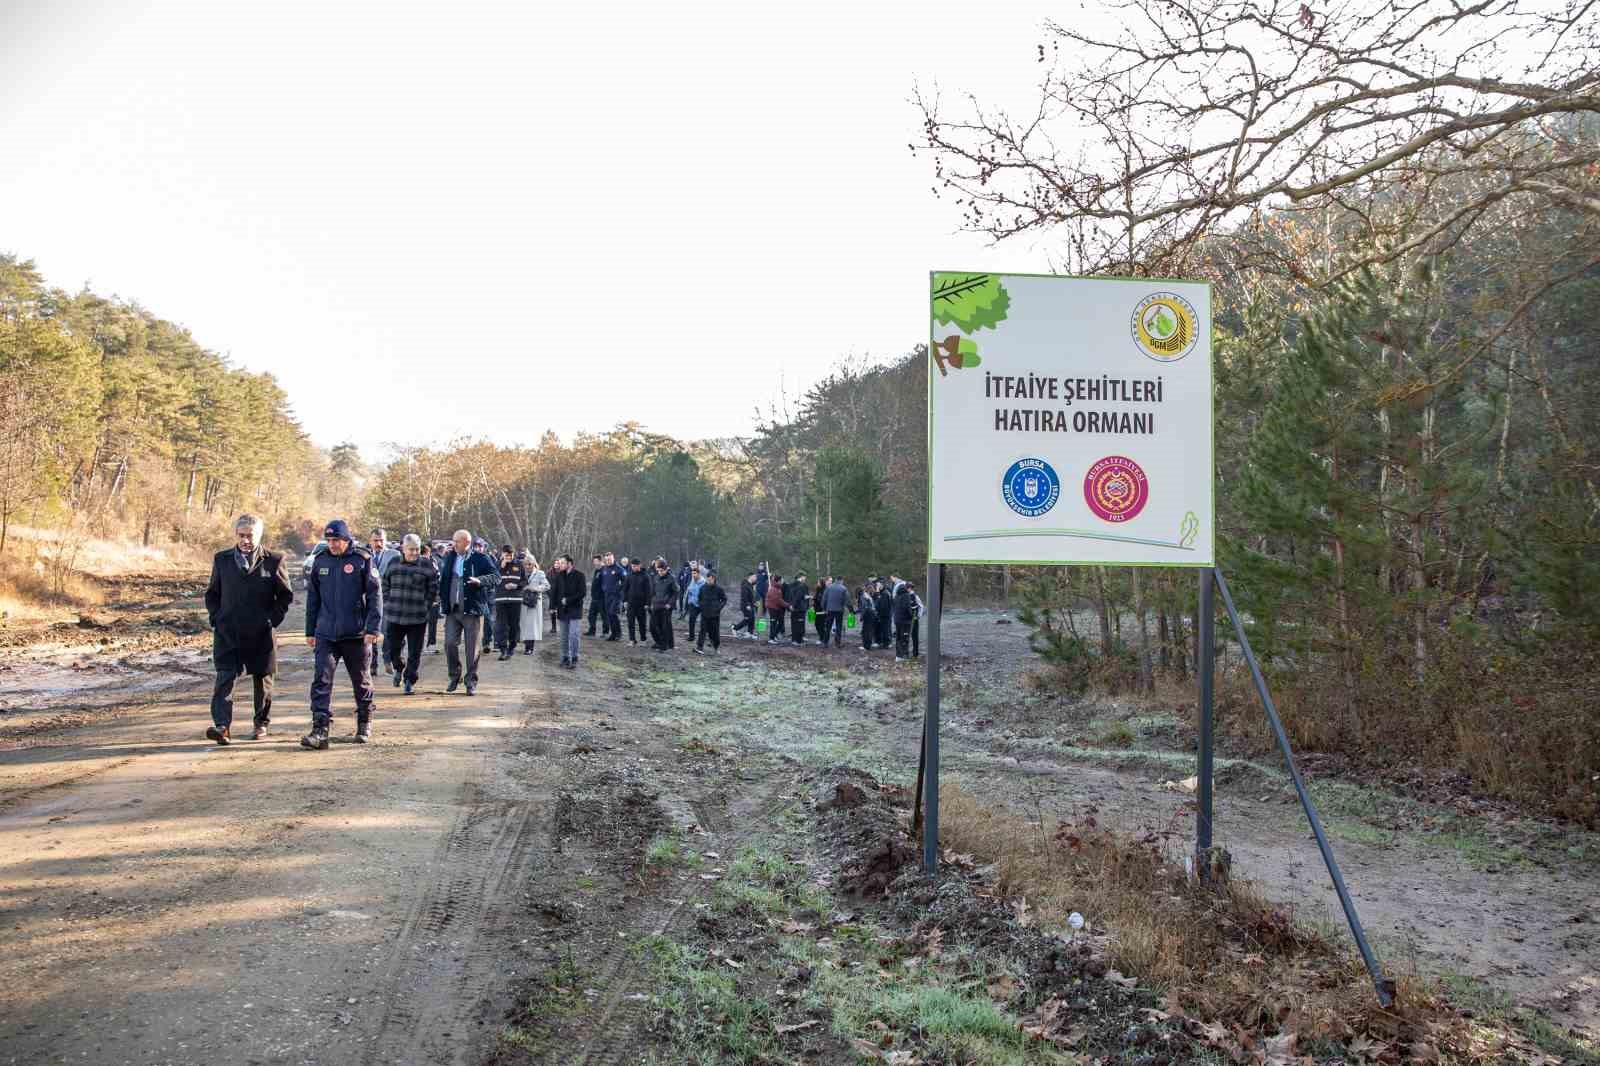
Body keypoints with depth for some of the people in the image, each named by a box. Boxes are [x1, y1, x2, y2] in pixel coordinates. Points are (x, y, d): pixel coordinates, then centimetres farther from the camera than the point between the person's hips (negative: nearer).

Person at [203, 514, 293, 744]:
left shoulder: (273, 561, 0)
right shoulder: (222, 560, 8)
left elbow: (286, 595, 5)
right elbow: (212, 593, 16)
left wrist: (273, 619, -5)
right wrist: (216, 618, 3)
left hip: (260, 633, -1)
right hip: (227, 631, 1)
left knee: (262, 679, 11)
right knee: (225, 677, -12)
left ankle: (262, 723, 27)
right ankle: (222, 726, -18)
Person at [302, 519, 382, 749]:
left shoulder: (362, 560, -5)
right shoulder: (321, 561, 6)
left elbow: (375, 595, -6)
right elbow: (313, 598, 13)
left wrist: (373, 628, -13)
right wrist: (310, 631, 12)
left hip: (356, 634, -2)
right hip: (326, 633, 3)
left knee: (361, 681, 11)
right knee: (322, 680, -9)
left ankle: (364, 725, 28)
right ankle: (320, 730, -11)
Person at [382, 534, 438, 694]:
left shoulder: (427, 566, -2)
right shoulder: (393, 564, 4)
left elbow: (433, 589, 3)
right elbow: (384, 584, 15)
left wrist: (426, 607, -2)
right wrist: (388, 603, 7)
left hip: (417, 618, -2)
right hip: (394, 616, 2)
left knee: (414, 652, 3)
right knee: (392, 648, 8)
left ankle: (410, 679, 18)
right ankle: (398, 668, 38)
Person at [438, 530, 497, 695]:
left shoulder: (481, 559, -3)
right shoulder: (449, 558, 11)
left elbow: (493, 577, -6)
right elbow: (442, 578, 21)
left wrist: (480, 580, -25)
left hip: (472, 609, -4)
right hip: (452, 609, 4)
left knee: (473, 647, 1)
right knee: (450, 644, 0)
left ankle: (471, 681, 12)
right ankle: (455, 676, 20)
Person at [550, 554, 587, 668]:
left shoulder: (579, 575, -6)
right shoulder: (558, 576, 6)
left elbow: (582, 593, -9)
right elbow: (554, 592, 10)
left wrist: (568, 600, -12)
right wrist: (554, 606, 1)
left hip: (575, 610, -4)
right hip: (562, 610, 4)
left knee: (573, 635, -9)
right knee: (564, 636, 9)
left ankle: (574, 660, -3)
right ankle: (565, 658, 17)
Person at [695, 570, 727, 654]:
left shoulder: (719, 589, -6)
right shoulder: (703, 588, 1)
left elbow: (724, 600, 3)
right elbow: (699, 598, 16)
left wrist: (719, 608, -8)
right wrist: (701, 606, 2)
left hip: (715, 615, -2)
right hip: (704, 613, 2)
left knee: (715, 632, 7)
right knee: (703, 631, -5)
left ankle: (717, 646, 29)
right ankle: (700, 648, -8)